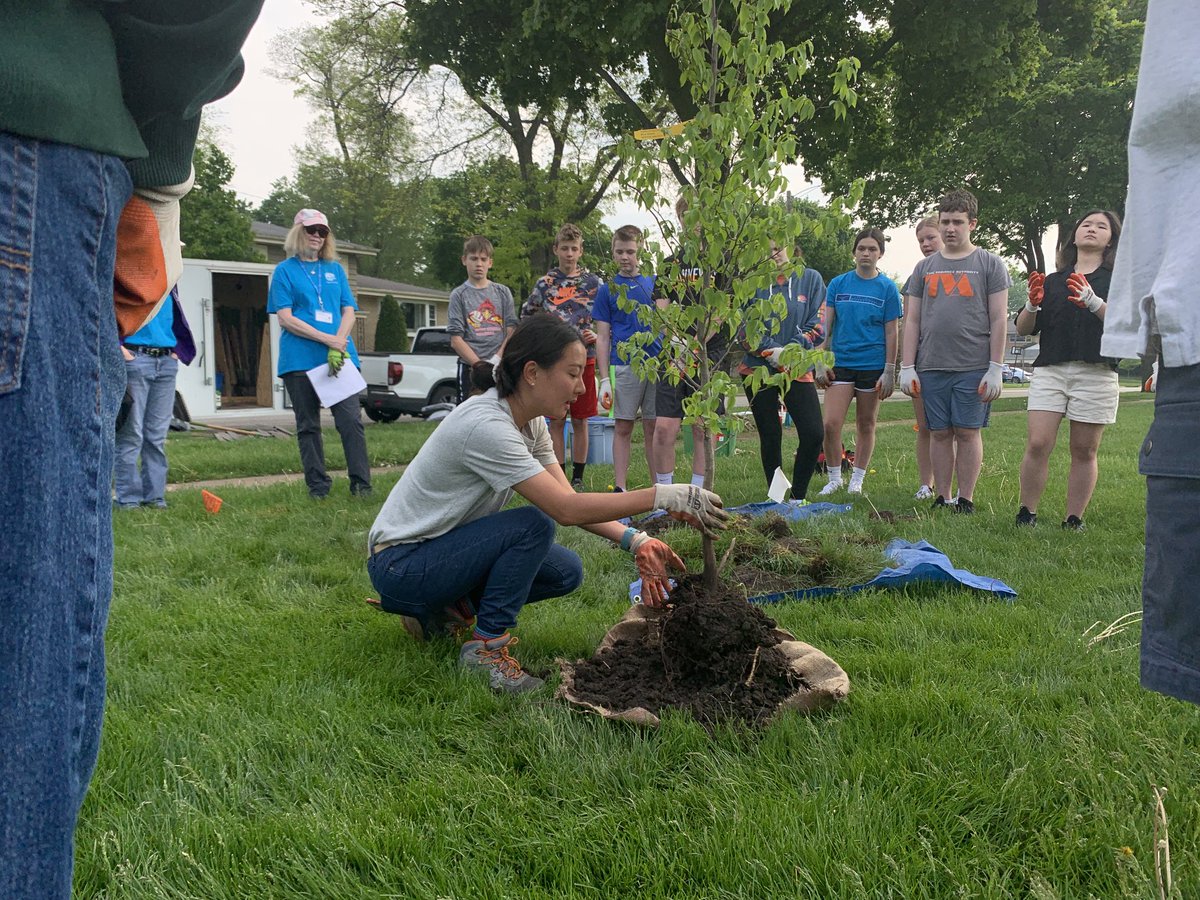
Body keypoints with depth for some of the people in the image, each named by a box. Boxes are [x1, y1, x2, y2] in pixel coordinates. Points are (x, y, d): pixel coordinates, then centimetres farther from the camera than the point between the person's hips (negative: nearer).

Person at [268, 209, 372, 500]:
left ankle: (361, 484, -5)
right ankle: (317, 485, 11)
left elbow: (349, 311, 9)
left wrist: (339, 345, -10)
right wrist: (328, 339, -13)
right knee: (308, 425, 4)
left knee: (351, 419, -8)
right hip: (300, 359, -2)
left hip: (340, 356, 2)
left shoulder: (335, 269, 16)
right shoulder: (285, 270, 6)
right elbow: (285, 318, -4)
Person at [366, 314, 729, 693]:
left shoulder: (531, 421, -1)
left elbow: (567, 500, -3)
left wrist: (635, 541, -15)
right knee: (534, 524, -26)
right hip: (399, 563, -9)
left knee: (565, 572, -1)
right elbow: (566, 509, -31)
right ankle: (485, 646, -13)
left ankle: (448, 610, 10)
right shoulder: (486, 426, -29)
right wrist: (663, 497, -31)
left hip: (445, 549, 9)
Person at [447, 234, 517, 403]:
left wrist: (496, 359, -10)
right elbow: (456, 340, -2)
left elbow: (511, 331, 6)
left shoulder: (503, 292, 12)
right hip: (470, 368, -2)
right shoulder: (459, 295, 5)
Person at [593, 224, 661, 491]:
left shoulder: (654, 282, 10)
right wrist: (604, 380, -5)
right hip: (624, 366, -1)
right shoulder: (608, 289, 5)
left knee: (653, 428, 7)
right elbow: (602, 338, 3)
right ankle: (620, 488, 7)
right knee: (623, 428, 2)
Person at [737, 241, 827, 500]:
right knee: (770, 437, 5)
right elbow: (743, 327, 1)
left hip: (797, 369, 0)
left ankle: (798, 497, 5)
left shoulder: (811, 279, 6)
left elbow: (817, 325, 1)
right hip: (757, 370, 0)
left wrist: (792, 349, -12)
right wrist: (770, 351, -14)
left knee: (814, 434, -11)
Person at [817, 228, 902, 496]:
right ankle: (834, 478, 7)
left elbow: (892, 332, 1)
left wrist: (889, 372, -3)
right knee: (830, 424, -9)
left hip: (873, 366, -1)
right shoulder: (838, 283, 5)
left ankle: (857, 480, 20)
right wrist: (821, 363, 1)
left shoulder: (887, 288, 1)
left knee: (866, 426, 7)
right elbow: (826, 326, 7)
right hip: (840, 363, 1)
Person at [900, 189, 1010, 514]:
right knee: (940, 433, 6)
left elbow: (999, 320, 0)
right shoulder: (925, 267, 14)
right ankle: (941, 499, 13)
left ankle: (966, 500, 7)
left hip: (974, 367, -3)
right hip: (932, 366, 3)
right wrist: (907, 368, 5)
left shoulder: (989, 264, 5)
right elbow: (913, 321, 13)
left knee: (967, 433, -1)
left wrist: (995, 369, -7)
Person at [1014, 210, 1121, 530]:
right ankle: (1026, 514, -2)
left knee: (1084, 451, 0)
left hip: (1096, 374, -1)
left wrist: (1093, 301, -19)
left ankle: (1074, 521, 8)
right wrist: (1033, 304, -5)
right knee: (1038, 445, -11)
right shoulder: (1052, 281, 19)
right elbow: (1023, 328, 15)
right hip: (1049, 370, 1)